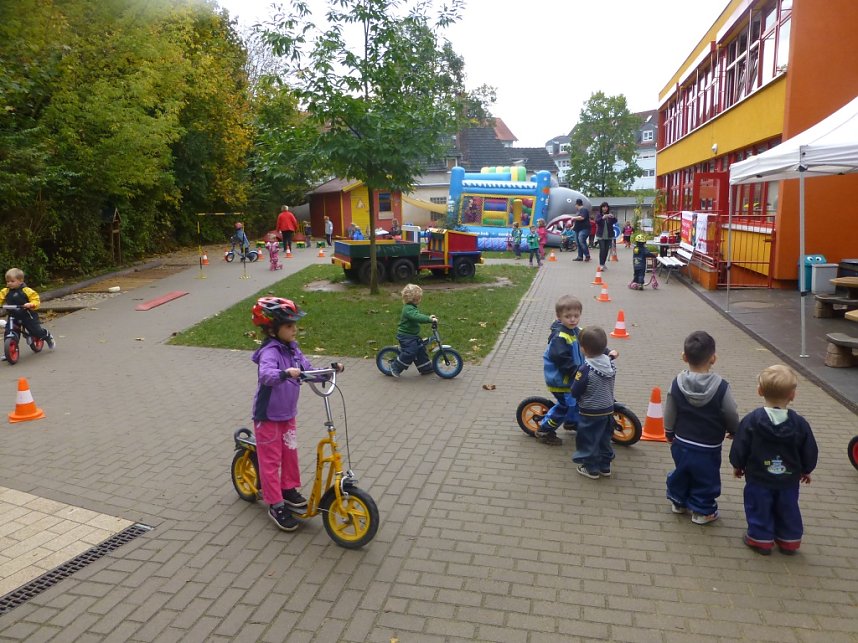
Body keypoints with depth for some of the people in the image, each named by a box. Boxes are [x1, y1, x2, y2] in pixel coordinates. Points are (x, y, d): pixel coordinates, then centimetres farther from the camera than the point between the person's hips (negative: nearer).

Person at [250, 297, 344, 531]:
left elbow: (309, 370, 6)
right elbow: (266, 374, -44)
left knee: (290, 453, 18)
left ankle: (289, 490, 36)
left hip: (287, 414, 8)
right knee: (271, 460, 4)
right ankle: (276, 506, 13)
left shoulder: (292, 348, 1)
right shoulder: (270, 351, -25)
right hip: (268, 416, -7)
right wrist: (285, 374, -61)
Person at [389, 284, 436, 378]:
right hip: (406, 336, -11)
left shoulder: (411, 307, 11)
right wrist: (429, 319, -43)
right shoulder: (409, 309, -23)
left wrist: (429, 317, 12)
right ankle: (395, 367, 0)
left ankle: (426, 368, 24)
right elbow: (417, 317, -39)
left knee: (420, 349, 13)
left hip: (413, 335, 11)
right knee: (410, 352, -15)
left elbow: (418, 317, 23)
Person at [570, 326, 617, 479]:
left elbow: (575, 392, -18)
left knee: (588, 440, 10)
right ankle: (605, 466, 32)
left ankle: (591, 468, 20)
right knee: (604, 439, 20)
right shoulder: (611, 364, -6)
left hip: (590, 413, -6)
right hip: (608, 409, 7)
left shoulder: (586, 369, -26)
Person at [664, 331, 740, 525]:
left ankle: (678, 501, 39)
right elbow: (731, 415, -9)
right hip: (708, 447, -3)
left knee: (681, 473, 22)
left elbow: (669, 413, -2)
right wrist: (734, 431, 12)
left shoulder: (677, 383, -13)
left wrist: (669, 432, 16)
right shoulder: (721, 387, -21)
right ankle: (703, 511, 27)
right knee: (705, 479, 14)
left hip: (681, 443, 3)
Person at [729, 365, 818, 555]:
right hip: (789, 480, 3)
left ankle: (760, 538, 24)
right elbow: (810, 453, -1)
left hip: (758, 478, -2)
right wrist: (806, 470, 18)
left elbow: (739, 448, -11)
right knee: (788, 509, 20)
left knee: (759, 509, 14)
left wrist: (738, 466, 7)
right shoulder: (800, 423, -13)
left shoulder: (751, 420, -19)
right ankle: (789, 540, 34)